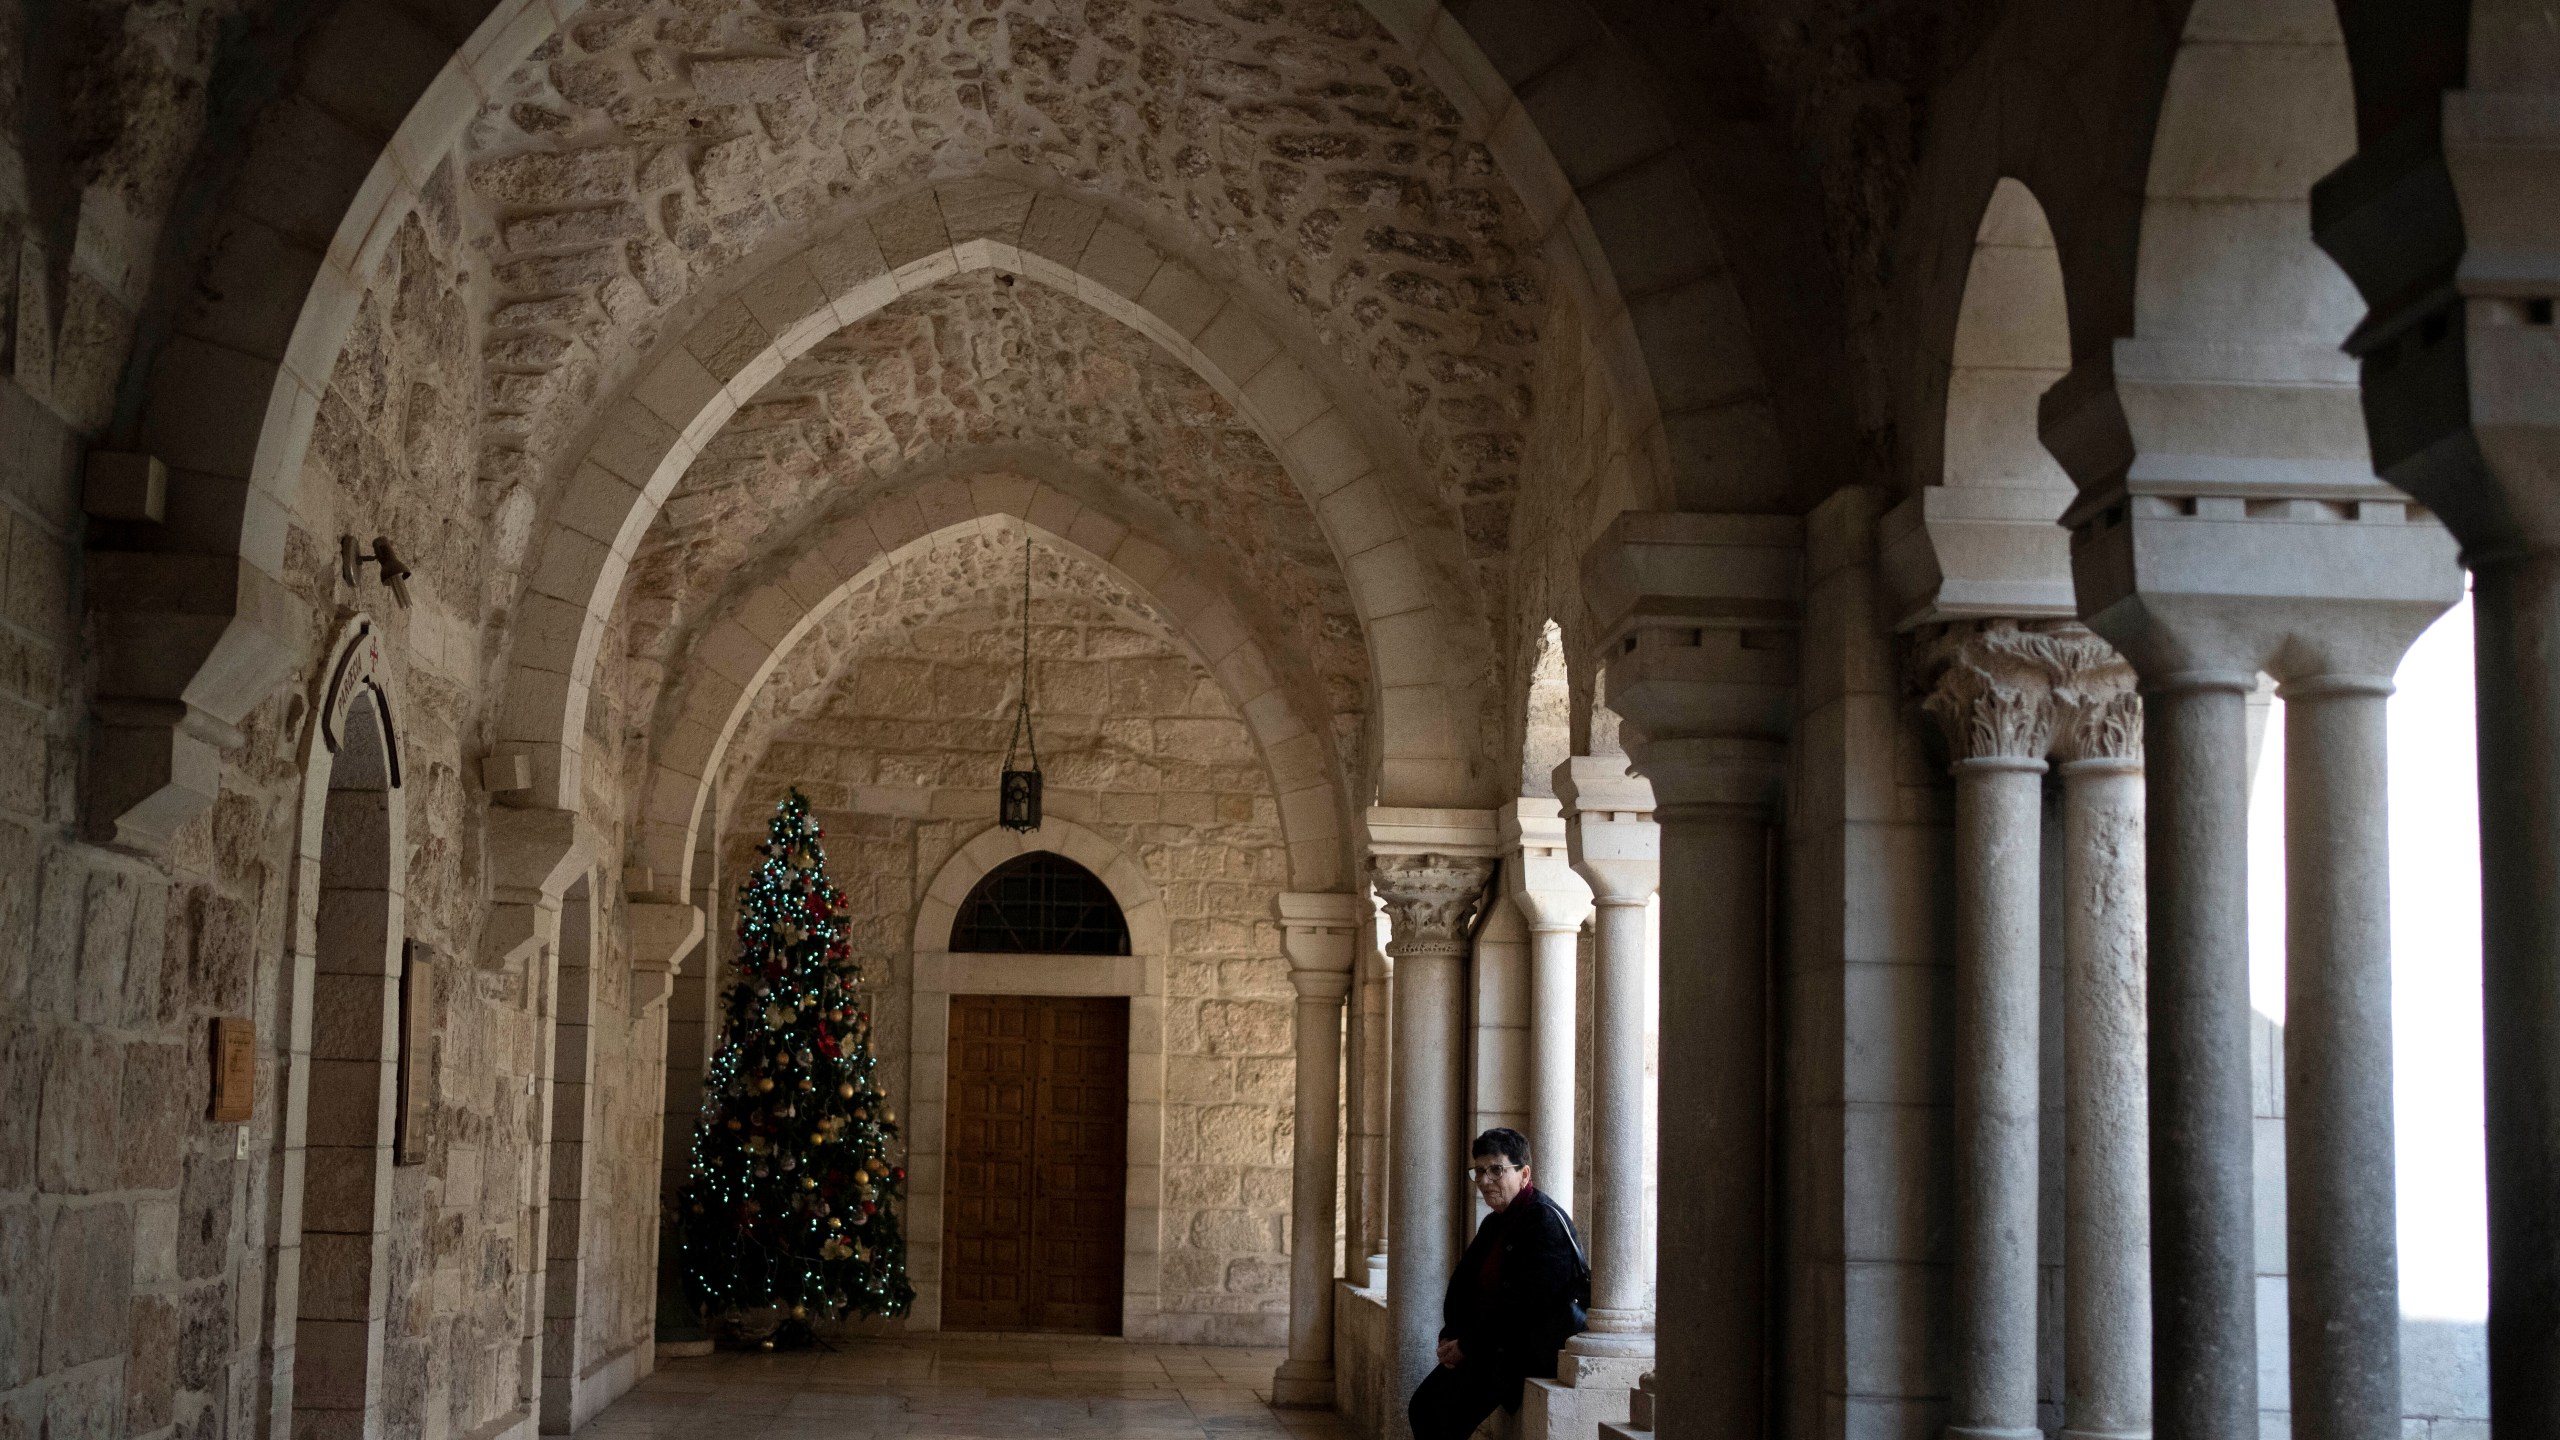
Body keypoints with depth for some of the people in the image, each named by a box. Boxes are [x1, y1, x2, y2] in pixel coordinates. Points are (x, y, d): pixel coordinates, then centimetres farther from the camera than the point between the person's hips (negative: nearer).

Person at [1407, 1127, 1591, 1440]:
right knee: (1422, 1405, 2)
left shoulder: (1546, 1222, -15)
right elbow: (1462, 1283, 17)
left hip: (1532, 1352, -10)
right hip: (1491, 1347, 10)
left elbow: (1521, 1305, -21)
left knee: (1450, 1411, -20)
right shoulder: (1495, 1224, 15)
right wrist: (1450, 1338, -2)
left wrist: (1467, 1346, -15)